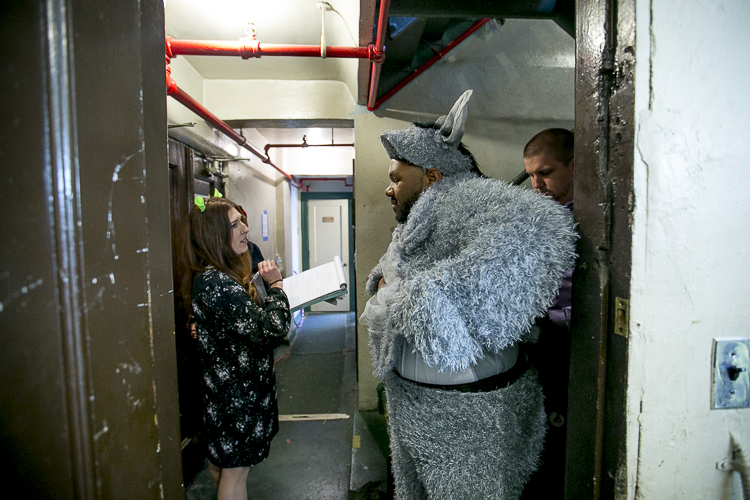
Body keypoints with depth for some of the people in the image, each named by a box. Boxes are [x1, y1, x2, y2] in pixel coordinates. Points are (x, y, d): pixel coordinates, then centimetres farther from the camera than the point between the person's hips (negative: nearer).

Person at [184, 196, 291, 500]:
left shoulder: (217, 276, 5)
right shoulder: (215, 283, -28)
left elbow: (248, 319, 11)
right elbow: (271, 329, -32)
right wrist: (276, 284, -19)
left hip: (225, 387, 10)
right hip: (237, 393, -10)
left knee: (221, 459, 26)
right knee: (236, 467, 9)